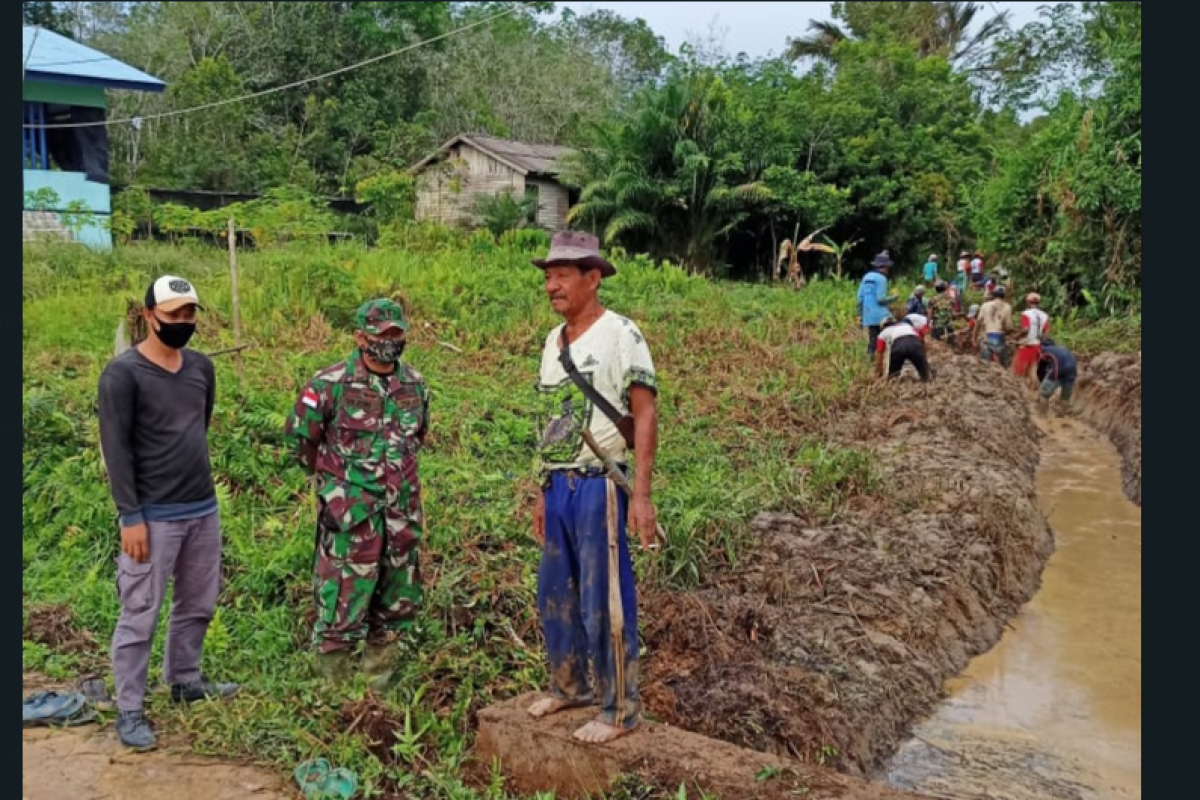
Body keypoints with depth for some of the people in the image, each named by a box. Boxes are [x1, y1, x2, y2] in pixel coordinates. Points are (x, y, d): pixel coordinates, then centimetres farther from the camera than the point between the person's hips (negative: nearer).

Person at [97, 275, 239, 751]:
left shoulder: (202, 367, 6)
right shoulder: (123, 374, -12)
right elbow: (116, 449, -14)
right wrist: (131, 516, -16)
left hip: (204, 509, 7)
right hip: (153, 516, -6)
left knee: (199, 604, 17)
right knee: (140, 615, 2)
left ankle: (184, 681, 35)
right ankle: (129, 710, 14)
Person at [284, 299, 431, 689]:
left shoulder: (415, 383, 5)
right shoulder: (331, 383, -11)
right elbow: (298, 434, 0)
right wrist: (330, 475, 7)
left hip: (402, 512, 6)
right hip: (351, 514, -5)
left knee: (397, 601, 13)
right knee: (343, 603, -2)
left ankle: (379, 684, 29)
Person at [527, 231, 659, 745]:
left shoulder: (620, 335, -11)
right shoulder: (552, 341, 12)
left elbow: (645, 414, -14)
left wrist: (641, 494, -20)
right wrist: (543, 491, 18)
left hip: (599, 485, -8)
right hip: (558, 485, 8)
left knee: (604, 602, 0)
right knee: (554, 595, 17)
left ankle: (620, 710, 15)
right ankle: (570, 687, 36)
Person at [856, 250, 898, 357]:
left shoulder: (866, 277, 13)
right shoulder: (881, 278, -9)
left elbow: (860, 297, 13)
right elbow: (881, 299, -15)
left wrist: (860, 315, 19)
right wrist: (893, 298, 2)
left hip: (868, 316, 8)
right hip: (881, 316, -7)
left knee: (872, 340, 10)